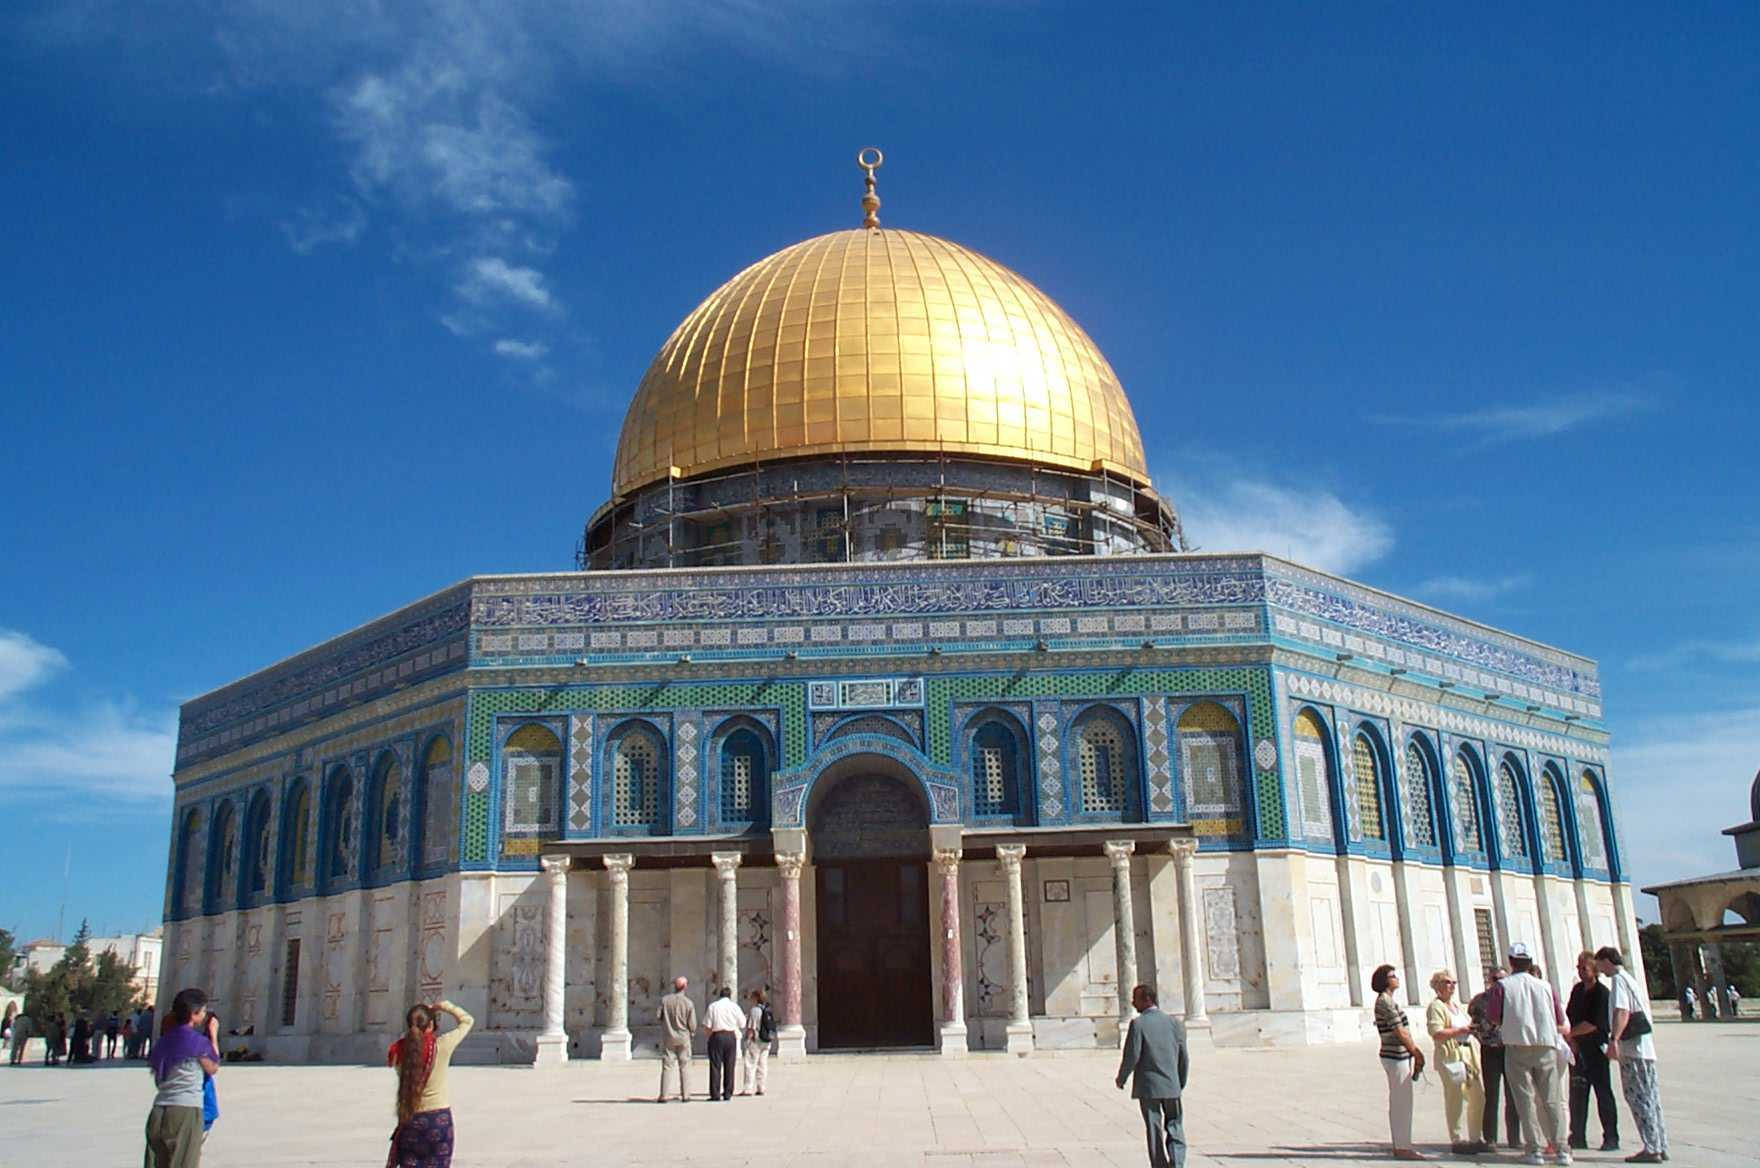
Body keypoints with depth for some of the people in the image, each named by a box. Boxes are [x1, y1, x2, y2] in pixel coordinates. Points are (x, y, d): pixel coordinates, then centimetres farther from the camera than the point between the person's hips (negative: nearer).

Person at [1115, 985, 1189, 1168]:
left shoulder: (1138, 1024, -11)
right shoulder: (1174, 1022, 3)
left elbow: (1131, 1056, -13)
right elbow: (1184, 1057, 6)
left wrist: (1121, 1079, 3)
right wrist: (1181, 1083, 20)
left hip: (1148, 1086, -3)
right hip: (1172, 1086, 3)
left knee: (1154, 1132, 6)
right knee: (1175, 1128, 12)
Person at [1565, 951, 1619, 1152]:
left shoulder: (1602, 993, -12)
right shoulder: (1577, 989, 9)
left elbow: (1593, 1024, -17)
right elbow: (1569, 1016, 10)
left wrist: (1569, 1034, -12)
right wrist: (1570, 1039, -2)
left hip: (1596, 1047, -7)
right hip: (1578, 1047, 7)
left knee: (1603, 1093, -1)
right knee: (1577, 1094, 8)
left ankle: (1611, 1138, 6)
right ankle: (1578, 1137, 15)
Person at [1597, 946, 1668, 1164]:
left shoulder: (1618, 979, -10)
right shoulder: (1630, 978, 20)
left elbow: (1622, 1012, -22)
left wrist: (1614, 1039, -30)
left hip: (1632, 1048, -9)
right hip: (1646, 1047, 10)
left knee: (1638, 1097, -6)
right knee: (1649, 1097, 12)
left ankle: (1651, 1149, -6)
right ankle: (1660, 1146, 16)